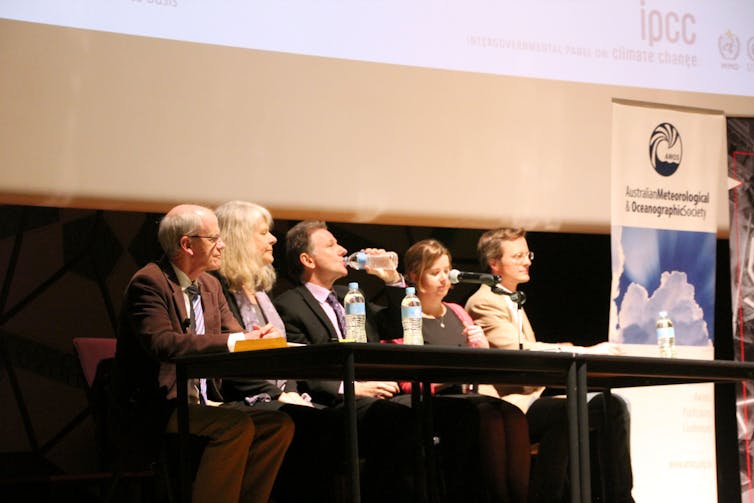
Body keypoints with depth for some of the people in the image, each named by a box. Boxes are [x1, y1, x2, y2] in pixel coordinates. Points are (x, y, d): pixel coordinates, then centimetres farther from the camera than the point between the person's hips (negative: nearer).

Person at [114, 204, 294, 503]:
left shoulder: (210, 286, 16)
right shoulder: (149, 282, -10)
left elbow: (236, 335, 9)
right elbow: (161, 343, -25)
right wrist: (232, 341, -30)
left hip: (200, 405, 8)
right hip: (157, 409, -8)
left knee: (279, 424, -10)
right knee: (237, 426, -29)